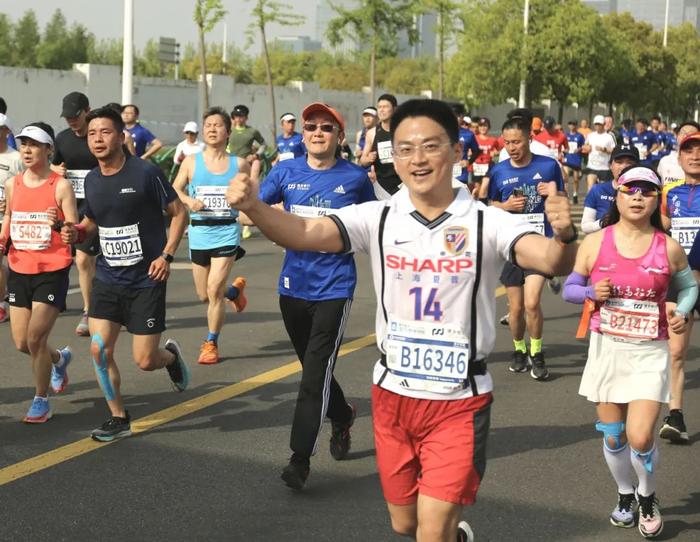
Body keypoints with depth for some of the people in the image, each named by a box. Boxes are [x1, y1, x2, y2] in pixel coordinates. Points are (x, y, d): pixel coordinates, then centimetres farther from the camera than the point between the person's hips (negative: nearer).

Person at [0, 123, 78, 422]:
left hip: (52, 271, -5)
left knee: (35, 338, -10)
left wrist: (59, 226, -30)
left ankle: (41, 400, 10)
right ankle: (59, 358, 41)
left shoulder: (60, 186, -10)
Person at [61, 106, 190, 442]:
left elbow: (179, 213, -5)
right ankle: (118, 419, 15)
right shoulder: (91, 180, 4)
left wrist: (166, 255, -14)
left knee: (145, 361, -2)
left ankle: (171, 355, 35)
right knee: (99, 350, -4)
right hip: (107, 279, 5)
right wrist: (77, 232, -2)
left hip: (146, 281, -5)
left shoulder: (146, 173, -12)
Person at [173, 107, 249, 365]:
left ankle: (211, 343, 5)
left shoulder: (239, 164, 1)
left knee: (214, 289, -12)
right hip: (199, 231, 2)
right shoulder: (191, 162, 2)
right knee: (204, 295, 11)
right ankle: (235, 290, 46)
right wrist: (189, 201, -12)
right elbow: (174, 191, 6)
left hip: (226, 232, -2)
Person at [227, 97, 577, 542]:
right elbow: (304, 233, -17)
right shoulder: (378, 218, -5)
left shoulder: (487, 223, -11)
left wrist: (564, 237, -49)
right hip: (393, 393, 3)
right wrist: (253, 206, -36)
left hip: (460, 400, -3)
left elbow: (550, 260, -26)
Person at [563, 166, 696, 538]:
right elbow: (569, 289, 5)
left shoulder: (669, 248, -3)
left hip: (649, 353, -1)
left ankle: (647, 496, 18)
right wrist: (592, 292, -15)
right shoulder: (595, 243, -3)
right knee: (612, 435, 10)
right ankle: (625, 494, 38)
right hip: (606, 349, 1)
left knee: (640, 437, -12)